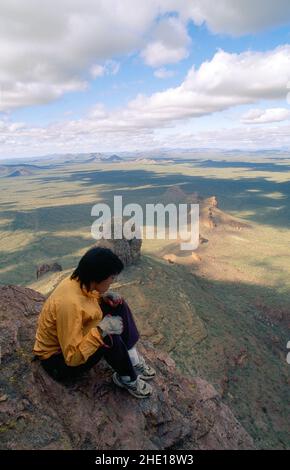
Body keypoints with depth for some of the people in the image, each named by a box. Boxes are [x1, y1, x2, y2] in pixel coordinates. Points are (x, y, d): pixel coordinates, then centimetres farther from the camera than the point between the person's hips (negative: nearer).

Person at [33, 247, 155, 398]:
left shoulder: (79, 282, -13)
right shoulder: (69, 303, -37)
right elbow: (72, 356, -33)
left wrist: (103, 297, -7)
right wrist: (101, 330, -36)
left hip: (79, 339, 9)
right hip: (58, 359, -8)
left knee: (118, 307, -2)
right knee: (109, 337, -32)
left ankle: (132, 358, 2)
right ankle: (127, 379, -4)